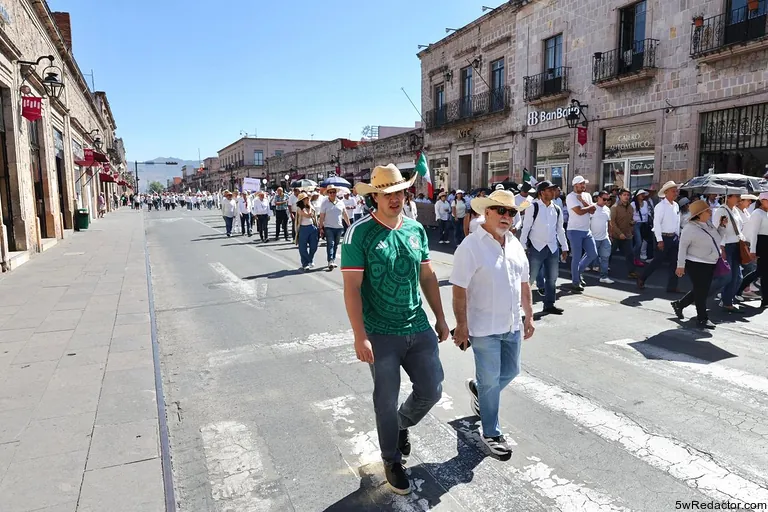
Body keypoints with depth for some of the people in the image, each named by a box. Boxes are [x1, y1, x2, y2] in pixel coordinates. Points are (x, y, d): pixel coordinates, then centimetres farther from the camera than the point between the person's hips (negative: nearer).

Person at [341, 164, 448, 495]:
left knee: (432, 391, 11)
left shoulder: (416, 229, 4)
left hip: (419, 328, 5)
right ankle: (391, 461, 33)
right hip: (381, 334, -5)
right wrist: (360, 336, -21)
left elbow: (428, 276, 12)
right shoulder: (359, 233, -13)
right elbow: (352, 288, -16)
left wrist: (440, 318, 13)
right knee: (386, 400, 9)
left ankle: (403, 425, 43)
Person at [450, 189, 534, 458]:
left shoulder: (515, 244, 7)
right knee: (490, 381, 6)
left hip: (512, 325, 7)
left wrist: (529, 316, 14)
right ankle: (491, 434, 25)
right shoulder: (471, 246, -16)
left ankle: (477, 389, 48)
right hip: (484, 327, -7)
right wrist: (462, 326, -17)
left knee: (510, 371, 19)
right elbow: (459, 290, -17)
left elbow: (524, 283, 15)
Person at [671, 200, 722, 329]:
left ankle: (679, 304, 31)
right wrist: (680, 266, -18)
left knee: (702, 291, 15)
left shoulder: (708, 224, 7)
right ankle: (702, 318, 13)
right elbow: (682, 247, -17)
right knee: (701, 292, 0)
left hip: (710, 264, 9)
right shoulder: (690, 228, -17)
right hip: (696, 265, -8)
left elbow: (716, 240, 22)